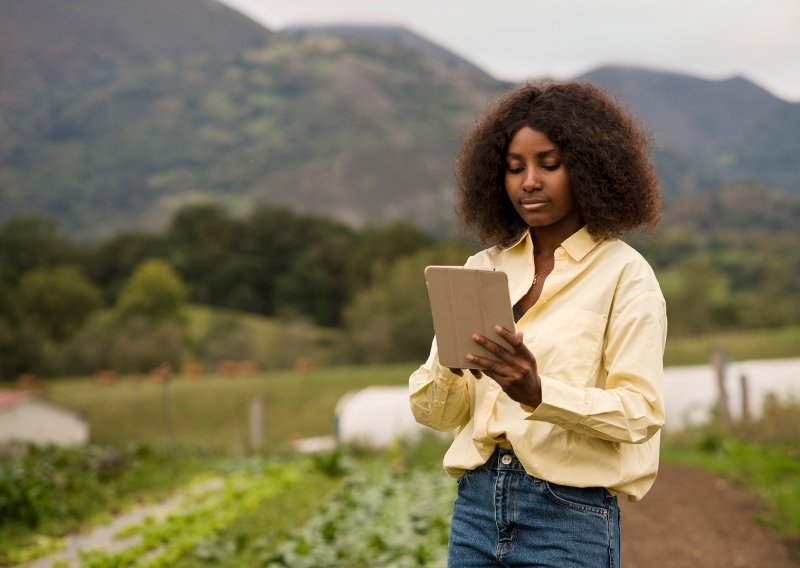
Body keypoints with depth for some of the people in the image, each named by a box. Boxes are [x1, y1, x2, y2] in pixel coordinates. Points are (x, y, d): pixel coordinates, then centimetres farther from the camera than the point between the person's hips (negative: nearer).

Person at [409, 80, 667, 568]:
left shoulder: (624, 274, -4)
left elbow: (640, 412, -12)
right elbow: (434, 412, 6)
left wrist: (539, 393, -27)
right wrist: (451, 365, -15)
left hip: (570, 515, -4)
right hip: (477, 504, 4)